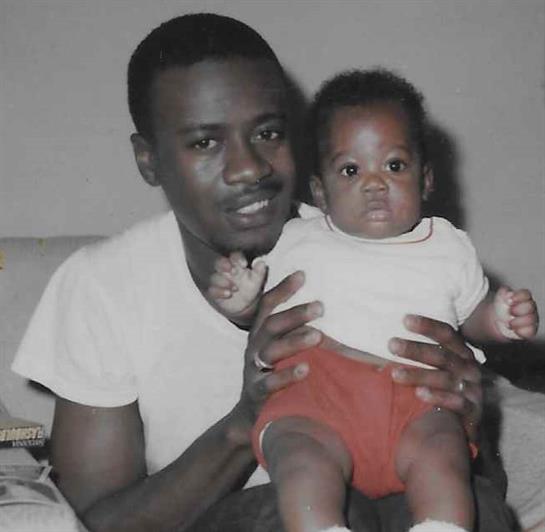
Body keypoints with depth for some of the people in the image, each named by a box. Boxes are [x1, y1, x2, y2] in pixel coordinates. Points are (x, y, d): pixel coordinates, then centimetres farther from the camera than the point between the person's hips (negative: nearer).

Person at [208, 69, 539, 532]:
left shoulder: (449, 247, 22)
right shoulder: (298, 241, 19)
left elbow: (471, 316, 31)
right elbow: (261, 312, 25)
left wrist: (500, 319, 8)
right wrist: (242, 302, 1)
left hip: (419, 397, 1)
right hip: (319, 391, -1)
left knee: (440, 454, -31)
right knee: (300, 450, -33)